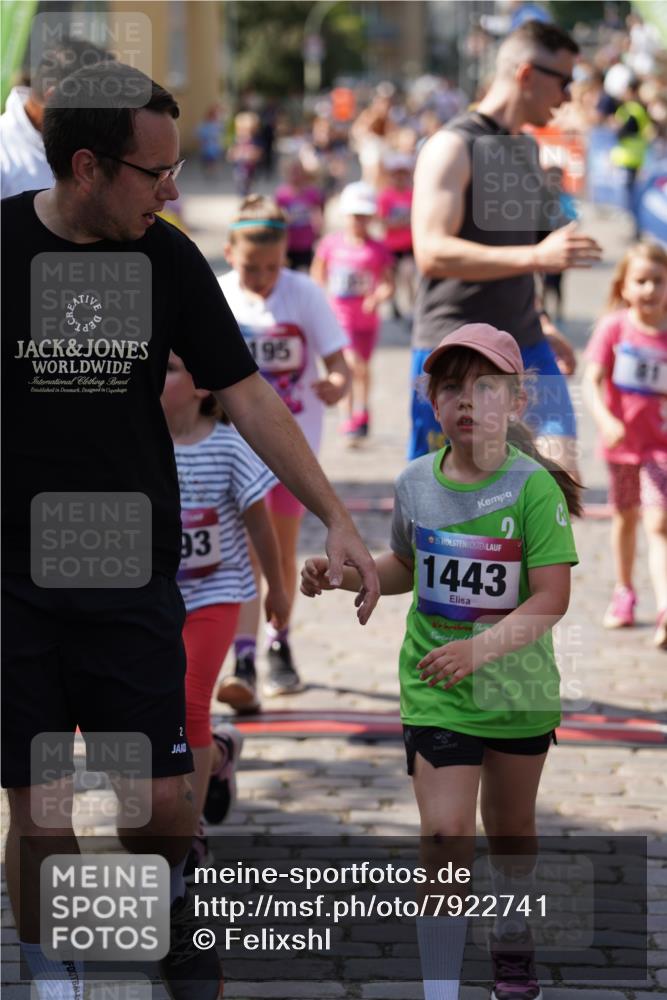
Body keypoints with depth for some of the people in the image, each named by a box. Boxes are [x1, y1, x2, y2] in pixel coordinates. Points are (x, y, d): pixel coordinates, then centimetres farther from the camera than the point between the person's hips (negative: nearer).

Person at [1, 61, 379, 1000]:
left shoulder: (168, 258, 1)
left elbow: (247, 396, 5)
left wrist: (336, 518, 0)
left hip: (135, 576, 2)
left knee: (161, 799, 2)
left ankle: (172, 913, 30)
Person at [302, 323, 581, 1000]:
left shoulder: (533, 486, -14)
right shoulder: (415, 482, -2)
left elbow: (552, 597, -20)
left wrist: (479, 648, -32)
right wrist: (343, 574, -1)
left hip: (518, 685, -1)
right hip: (436, 691, 1)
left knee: (510, 824, 20)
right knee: (444, 833, -11)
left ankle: (512, 939, 46)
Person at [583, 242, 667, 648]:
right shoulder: (613, 328, -8)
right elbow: (593, 380, -12)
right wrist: (605, 419, -27)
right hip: (621, 440, 1)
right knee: (625, 517, 19)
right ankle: (624, 593, 38)